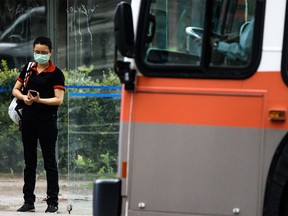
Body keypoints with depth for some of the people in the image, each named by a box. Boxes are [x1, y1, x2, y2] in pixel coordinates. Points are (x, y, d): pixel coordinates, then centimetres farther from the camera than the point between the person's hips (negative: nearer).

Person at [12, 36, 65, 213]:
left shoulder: (56, 73, -5)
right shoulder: (28, 69, 9)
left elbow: (59, 100, -11)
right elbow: (15, 90, 14)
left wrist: (39, 100, -22)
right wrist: (24, 97, -7)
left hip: (47, 121, -5)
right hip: (28, 119, 5)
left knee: (50, 161, -1)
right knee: (29, 161, 9)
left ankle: (53, 202, 3)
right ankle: (29, 201, 14)